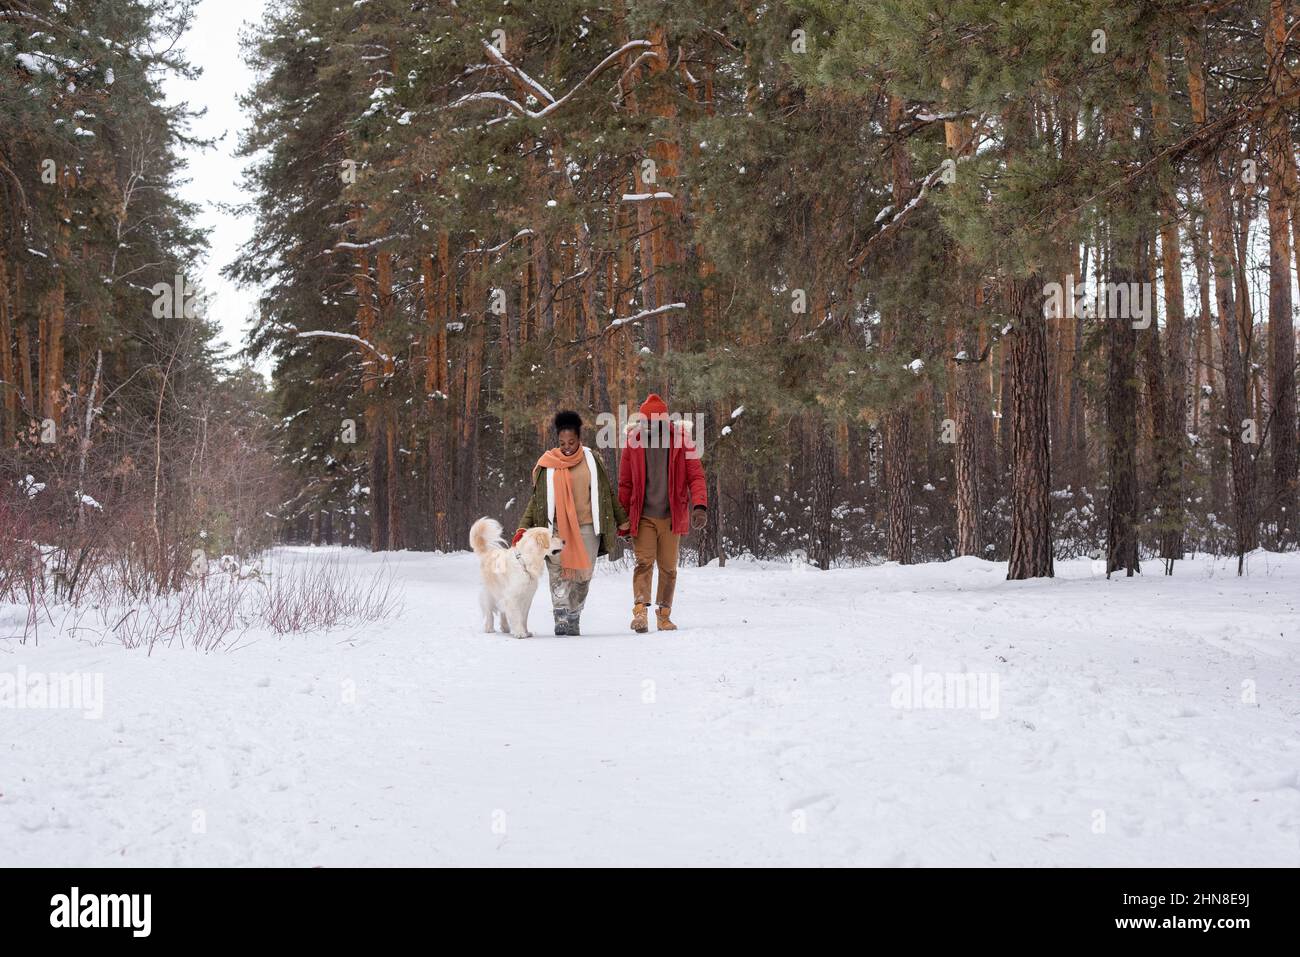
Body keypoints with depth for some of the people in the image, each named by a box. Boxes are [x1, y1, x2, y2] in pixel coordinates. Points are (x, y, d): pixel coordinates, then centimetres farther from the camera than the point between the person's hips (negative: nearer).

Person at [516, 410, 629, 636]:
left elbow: (608, 493, 15)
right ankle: (561, 617, -14)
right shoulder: (548, 464, 4)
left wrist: (622, 521, 20)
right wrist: (523, 528, -1)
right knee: (558, 572, -12)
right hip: (557, 528, -1)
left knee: (582, 574, 1)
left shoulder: (592, 461, 6)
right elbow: (537, 500, 9)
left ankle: (574, 618, 11)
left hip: (587, 528, 1)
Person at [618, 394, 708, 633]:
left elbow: (696, 475, -3)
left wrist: (700, 505, -19)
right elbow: (625, 483, 7)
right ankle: (640, 610, -24)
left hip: (671, 516, 1)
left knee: (669, 568, 8)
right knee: (644, 562, -14)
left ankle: (664, 614, 19)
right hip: (643, 517, -1)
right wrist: (623, 519, 4)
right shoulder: (634, 442, 1)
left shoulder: (680, 440, -1)